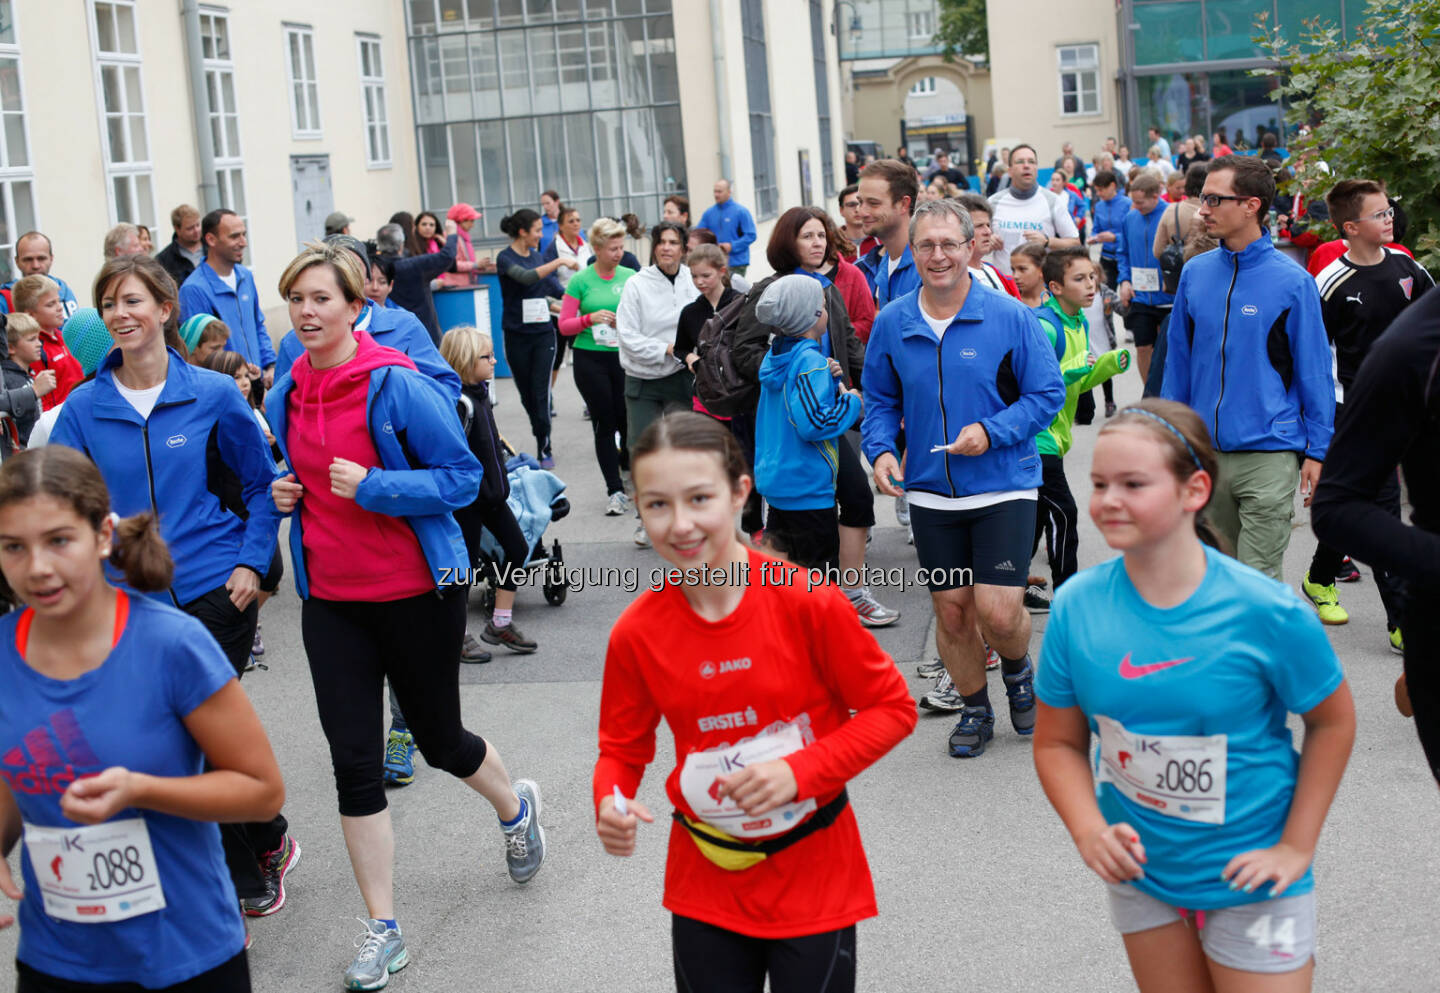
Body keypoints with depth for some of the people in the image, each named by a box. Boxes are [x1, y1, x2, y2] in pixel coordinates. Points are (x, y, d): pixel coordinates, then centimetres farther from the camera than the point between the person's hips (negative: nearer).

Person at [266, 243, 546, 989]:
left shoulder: (397, 385, -16)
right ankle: (382, 931, 13)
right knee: (353, 759, 1)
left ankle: (516, 807, 48)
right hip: (331, 598, 5)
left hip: (415, 592, -4)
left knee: (438, 739, 13)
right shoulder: (285, 395, 3)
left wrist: (372, 485, -23)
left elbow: (463, 477, -13)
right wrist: (284, 491, -1)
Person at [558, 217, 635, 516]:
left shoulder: (630, 277, 5)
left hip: (624, 357, 2)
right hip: (591, 360, -2)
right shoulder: (580, 281, -1)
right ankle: (615, 490, 5)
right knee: (604, 424, 0)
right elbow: (564, 325, 1)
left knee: (628, 421, 0)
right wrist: (590, 318, -16)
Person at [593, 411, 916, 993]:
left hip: (813, 879, -2)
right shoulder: (636, 634, -10)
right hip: (706, 883, 2)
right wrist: (610, 805, -17)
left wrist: (800, 771, -21)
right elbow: (623, 747, 5)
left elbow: (892, 709, -8)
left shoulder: (807, 603, -17)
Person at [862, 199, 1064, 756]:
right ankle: (974, 709, 30)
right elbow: (879, 399, 13)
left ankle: (1018, 668, 26)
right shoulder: (891, 324, 2)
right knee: (951, 611, 8)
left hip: (1003, 486, -3)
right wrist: (881, 450, -6)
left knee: (998, 612, -9)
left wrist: (992, 431, -18)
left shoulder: (1010, 317, -8)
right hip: (930, 491, 3)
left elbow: (1048, 393, -4)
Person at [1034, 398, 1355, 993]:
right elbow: (1057, 743, -2)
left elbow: (1332, 721, -5)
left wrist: (1296, 846, -7)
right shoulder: (1077, 607, -12)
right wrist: (1089, 831, -18)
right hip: (1140, 874, 3)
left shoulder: (1266, 611, -19)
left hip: (1249, 878, -3)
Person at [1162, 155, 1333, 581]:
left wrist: (1317, 451, -4)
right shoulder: (1195, 273, 5)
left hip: (1269, 454, -4)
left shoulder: (1292, 281, -7)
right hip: (1204, 453, 4)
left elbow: (1314, 371, -2)